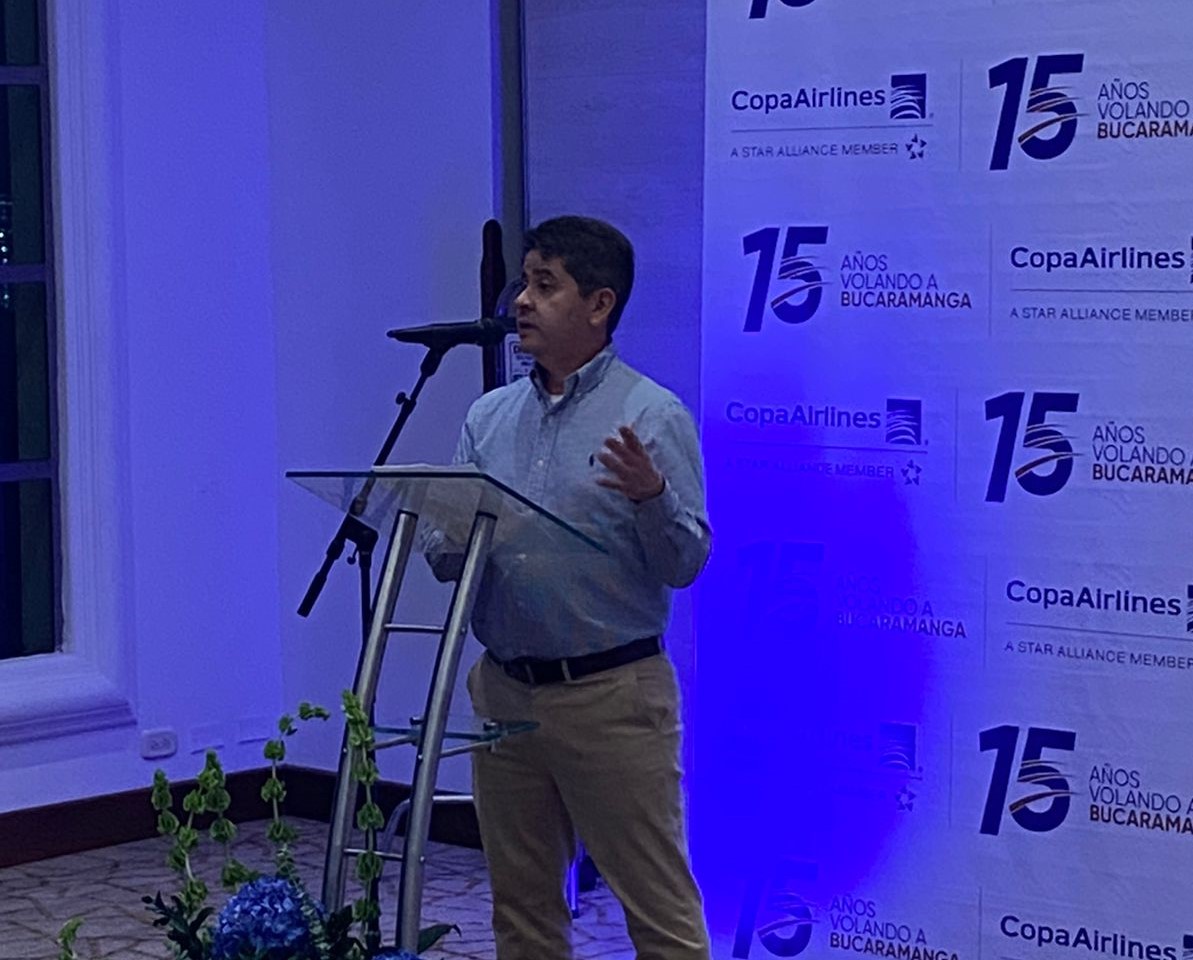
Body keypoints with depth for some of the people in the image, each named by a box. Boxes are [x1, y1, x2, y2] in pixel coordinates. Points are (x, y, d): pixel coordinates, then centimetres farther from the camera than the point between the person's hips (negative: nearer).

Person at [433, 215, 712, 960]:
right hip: (504, 693, 6)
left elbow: (685, 563, -10)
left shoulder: (652, 417, -6)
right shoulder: (490, 417, 10)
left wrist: (652, 497, -28)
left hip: (611, 695, -6)